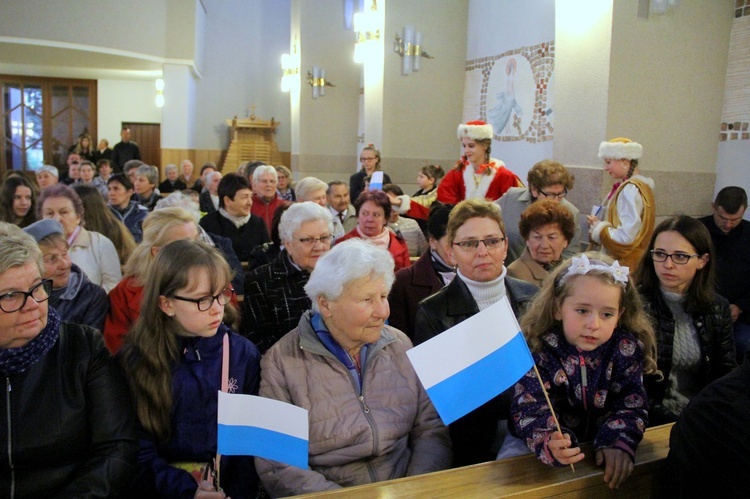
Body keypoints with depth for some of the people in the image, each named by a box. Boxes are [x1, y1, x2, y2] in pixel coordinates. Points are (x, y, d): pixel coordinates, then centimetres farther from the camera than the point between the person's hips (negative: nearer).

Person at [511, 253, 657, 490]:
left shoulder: (627, 349, -9)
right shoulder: (537, 350, -18)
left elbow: (631, 405, -9)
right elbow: (532, 411, -22)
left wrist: (618, 443, -28)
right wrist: (550, 445, -43)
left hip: (600, 443, 3)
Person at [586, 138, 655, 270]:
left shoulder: (630, 190, -18)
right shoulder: (641, 186, 10)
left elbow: (625, 238, -24)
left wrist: (598, 227, -10)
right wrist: (601, 224, 4)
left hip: (624, 265, -9)